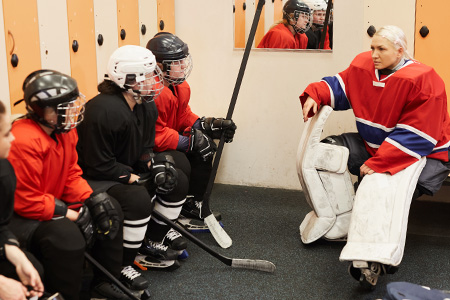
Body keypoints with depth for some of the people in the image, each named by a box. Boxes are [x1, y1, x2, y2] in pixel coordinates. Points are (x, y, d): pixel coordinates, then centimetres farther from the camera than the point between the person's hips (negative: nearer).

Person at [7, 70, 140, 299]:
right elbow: (26, 201, -28)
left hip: (54, 201, 10)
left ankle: (109, 276, 20)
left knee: (109, 208, 8)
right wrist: (68, 213, -22)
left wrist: (91, 200, -8)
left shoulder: (65, 131, 1)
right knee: (68, 236, -34)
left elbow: (71, 175, 8)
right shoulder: (24, 142, -29)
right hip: (20, 215, -10)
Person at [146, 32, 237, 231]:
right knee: (180, 162, -29)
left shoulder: (180, 87, 3)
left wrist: (208, 125, -4)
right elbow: (156, 136, -29)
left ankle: (192, 204, 12)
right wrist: (191, 141, -24)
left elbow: (183, 116, 13)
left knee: (205, 148, 5)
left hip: (167, 144, 11)